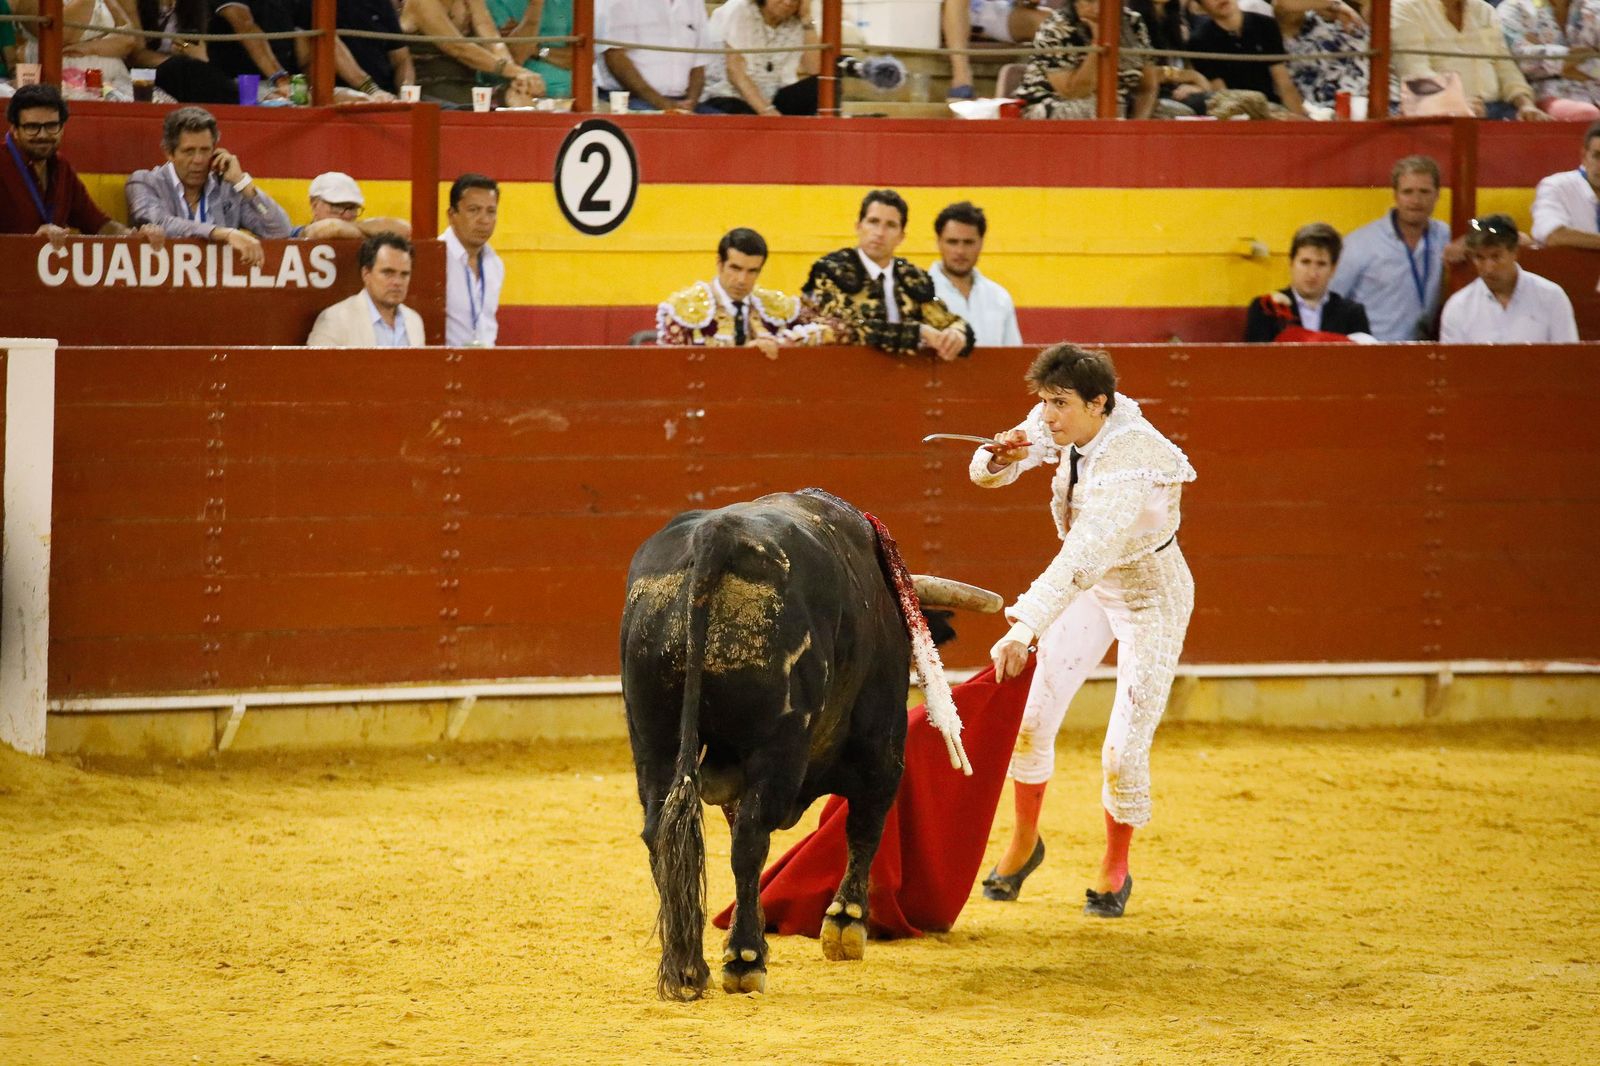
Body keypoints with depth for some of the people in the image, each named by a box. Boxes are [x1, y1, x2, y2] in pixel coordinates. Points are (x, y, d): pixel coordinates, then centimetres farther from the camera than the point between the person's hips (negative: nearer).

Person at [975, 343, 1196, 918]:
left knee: (1124, 752, -8)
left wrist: (1024, 630, -54)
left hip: (1152, 597, -7)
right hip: (1089, 590, 7)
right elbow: (986, 472, -6)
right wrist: (1000, 457, -32)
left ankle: (1115, 869, 17)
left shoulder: (1130, 464, -37)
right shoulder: (1061, 428, -15)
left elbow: (1085, 556, -47)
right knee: (1029, 718, 4)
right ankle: (1024, 842, 27)